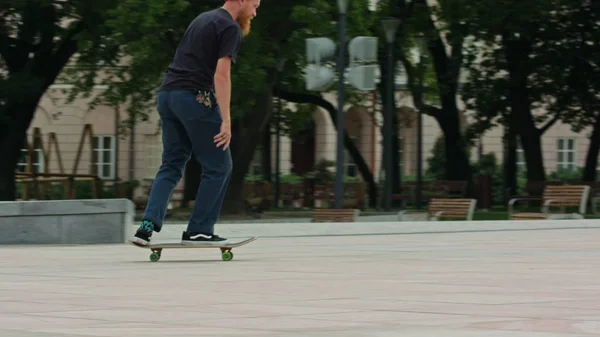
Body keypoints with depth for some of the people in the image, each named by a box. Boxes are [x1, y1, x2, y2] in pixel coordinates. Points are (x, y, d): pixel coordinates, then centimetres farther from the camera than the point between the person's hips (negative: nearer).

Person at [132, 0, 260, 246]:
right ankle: (198, 231, 3)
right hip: (195, 97, -8)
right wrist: (226, 121, -18)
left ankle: (148, 225, -4)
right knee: (218, 166, 4)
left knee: (172, 165, 11)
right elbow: (221, 74, -15)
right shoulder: (231, 28, -5)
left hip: (166, 94, 8)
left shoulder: (202, 20, 22)